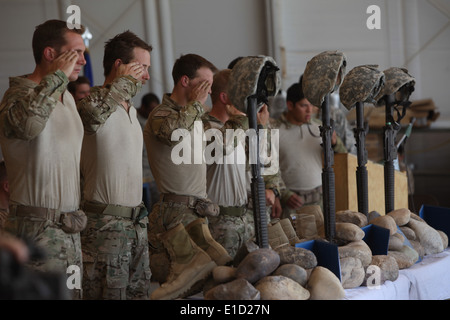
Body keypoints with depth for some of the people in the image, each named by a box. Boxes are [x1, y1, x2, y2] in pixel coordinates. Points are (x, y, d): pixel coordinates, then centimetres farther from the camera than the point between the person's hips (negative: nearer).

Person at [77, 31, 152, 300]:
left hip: (136, 223, 9)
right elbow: (91, 111, -37)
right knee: (109, 294, -4)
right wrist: (124, 81, -23)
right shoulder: (95, 103, -11)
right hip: (106, 224, -9)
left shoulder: (131, 109, 18)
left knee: (140, 292, 11)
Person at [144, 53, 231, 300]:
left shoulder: (196, 117, 23)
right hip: (175, 212, -8)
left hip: (196, 212, 8)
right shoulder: (161, 114, -7)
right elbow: (171, 131, -33)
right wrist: (196, 104, -15)